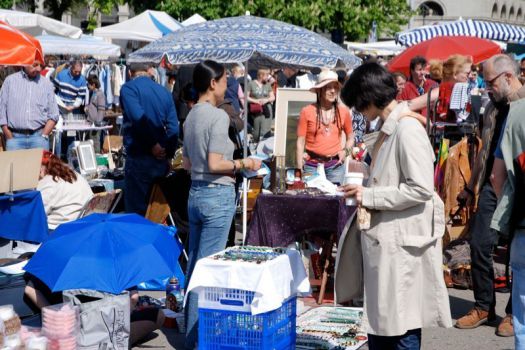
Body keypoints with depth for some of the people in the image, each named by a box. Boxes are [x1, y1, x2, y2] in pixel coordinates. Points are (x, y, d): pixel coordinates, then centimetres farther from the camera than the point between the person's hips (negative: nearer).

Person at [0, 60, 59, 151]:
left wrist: (43, 136, -5)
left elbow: (53, 115, 7)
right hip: (15, 137, 0)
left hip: (38, 137, 0)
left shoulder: (47, 83, 9)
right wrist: (9, 138, -1)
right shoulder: (10, 80, 8)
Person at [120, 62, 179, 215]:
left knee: (136, 212, -1)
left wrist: (153, 144, -14)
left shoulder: (128, 88, -5)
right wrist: (168, 153, 8)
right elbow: (173, 127, 5)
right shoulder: (164, 91, 12)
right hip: (161, 160, 6)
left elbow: (138, 117, -22)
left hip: (139, 158, -6)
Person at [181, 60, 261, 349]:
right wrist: (242, 164, -5)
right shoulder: (218, 116, -14)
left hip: (195, 193, 8)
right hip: (218, 195, -8)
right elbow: (214, 164, -19)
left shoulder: (191, 117, 10)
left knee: (193, 264, 13)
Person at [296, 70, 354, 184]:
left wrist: (346, 151, 0)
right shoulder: (307, 112, -1)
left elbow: (350, 137, 20)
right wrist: (299, 170, -5)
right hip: (312, 164, -2)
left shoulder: (343, 111, 6)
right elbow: (300, 143, -1)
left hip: (335, 165, 2)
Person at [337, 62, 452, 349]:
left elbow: (421, 189, -22)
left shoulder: (408, 129, -16)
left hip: (402, 242, -10)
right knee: (378, 323, 15)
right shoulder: (390, 129, 13)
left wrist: (369, 197, -14)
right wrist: (363, 191, 8)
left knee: (402, 326, -2)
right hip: (384, 239, 10)